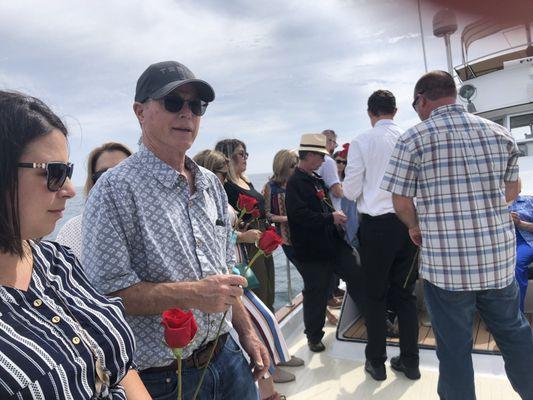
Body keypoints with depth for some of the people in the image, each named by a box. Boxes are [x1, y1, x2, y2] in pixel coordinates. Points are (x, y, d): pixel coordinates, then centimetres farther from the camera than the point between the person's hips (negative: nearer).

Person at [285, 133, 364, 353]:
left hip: (333, 242, 8)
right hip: (312, 250, -8)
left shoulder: (317, 179, 13)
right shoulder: (294, 182, -15)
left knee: (357, 275, 10)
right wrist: (330, 218, -20)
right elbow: (300, 214, -25)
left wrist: (337, 216, 12)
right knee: (316, 292, 5)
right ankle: (314, 336, 24)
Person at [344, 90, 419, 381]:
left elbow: (350, 191, -7)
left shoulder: (362, 142, -8)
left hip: (376, 225, -3)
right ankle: (409, 361, 26)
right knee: (405, 293, 15)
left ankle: (377, 362, 22)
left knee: (376, 295, 10)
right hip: (409, 222, 3)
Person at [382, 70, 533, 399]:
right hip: (499, 257, 5)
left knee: (454, 345, 10)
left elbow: (402, 202, -8)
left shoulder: (414, 139, -9)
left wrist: (416, 227, 11)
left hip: (446, 262, -4)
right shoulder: (499, 133, 5)